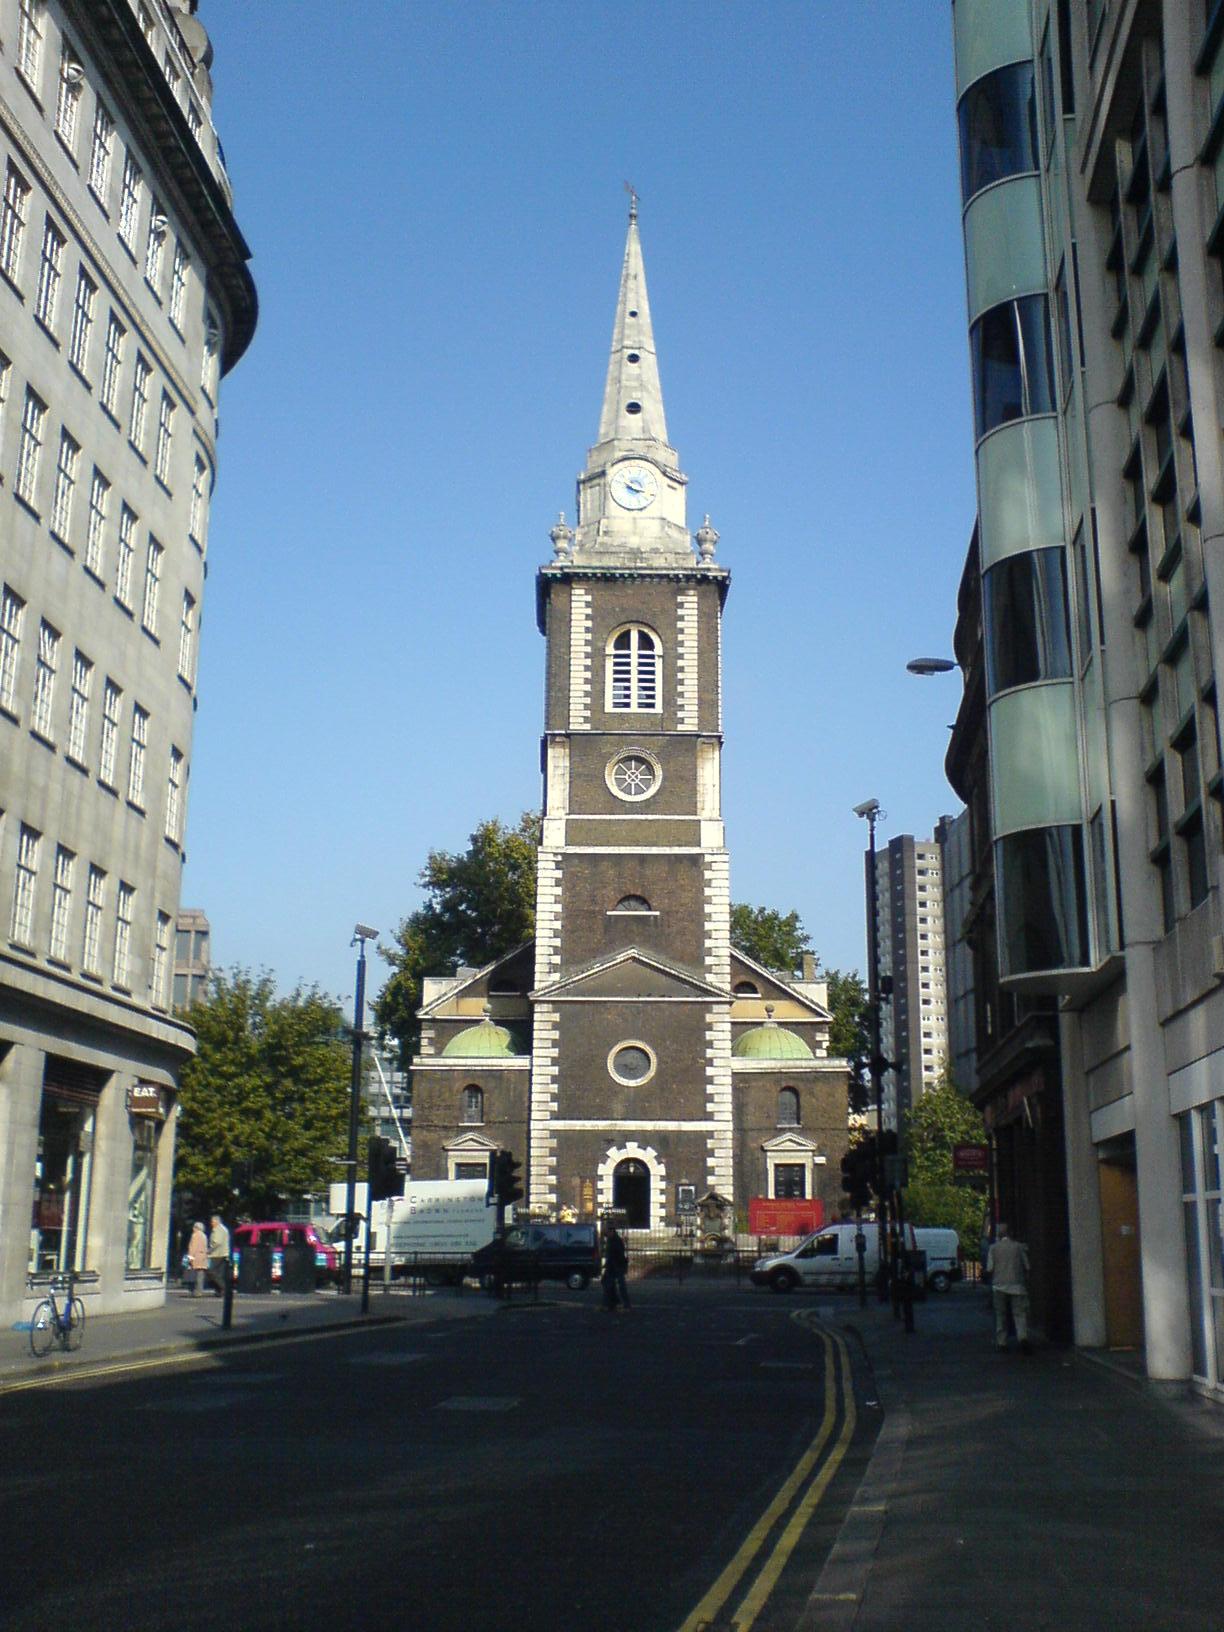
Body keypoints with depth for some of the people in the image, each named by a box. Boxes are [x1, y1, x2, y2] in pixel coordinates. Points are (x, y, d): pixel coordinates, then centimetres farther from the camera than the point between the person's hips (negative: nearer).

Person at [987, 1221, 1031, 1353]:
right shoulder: (1019, 1247, 2)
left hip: (999, 1286, 0)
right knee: (1019, 1313, 0)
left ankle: (1001, 1342, 9)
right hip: (1017, 1285, 0)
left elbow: (989, 1269, -3)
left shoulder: (994, 1248, -1)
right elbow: (1026, 1267, 4)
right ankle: (1022, 1337, -21)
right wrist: (1026, 1282, 18)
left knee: (1000, 1315, 9)